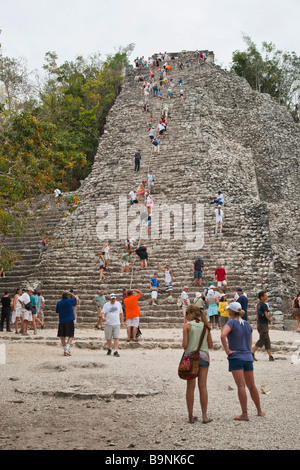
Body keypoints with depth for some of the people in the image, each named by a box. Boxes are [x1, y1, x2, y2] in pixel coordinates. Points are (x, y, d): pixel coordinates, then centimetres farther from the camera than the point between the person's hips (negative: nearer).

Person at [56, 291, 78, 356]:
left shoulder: (59, 303, 5)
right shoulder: (69, 301, -5)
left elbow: (57, 312, 11)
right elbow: (76, 298, 13)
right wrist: (71, 294, 28)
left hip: (61, 321, 3)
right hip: (69, 321, -3)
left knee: (62, 336, 11)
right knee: (70, 336, 2)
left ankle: (65, 350, 11)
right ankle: (67, 349, -13)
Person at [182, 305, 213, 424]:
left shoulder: (187, 326, -5)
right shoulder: (205, 326, 7)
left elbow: (184, 345, -9)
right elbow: (211, 345, 10)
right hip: (204, 356, 3)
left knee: (190, 387, 4)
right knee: (203, 386, 5)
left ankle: (191, 416, 7)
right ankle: (204, 416, 5)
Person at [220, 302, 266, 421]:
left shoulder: (231, 323, -9)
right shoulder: (247, 324, 10)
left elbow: (223, 335, -27)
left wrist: (227, 350, -19)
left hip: (236, 358, -6)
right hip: (248, 358, 6)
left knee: (241, 386, -7)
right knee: (252, 386, 16)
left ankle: (244, 414, -6)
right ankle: (259, 411, 26)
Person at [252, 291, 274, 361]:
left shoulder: (258, 304, 12)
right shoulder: (264, 305, -16)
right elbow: (266, 315, -18)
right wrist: (270, 319, 1)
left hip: (260, 323, 10)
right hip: (263, 324, -10)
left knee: (267, 340, 10)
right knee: (262, 339, -6)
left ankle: (270, 356, 11)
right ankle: (252, 353, -5)